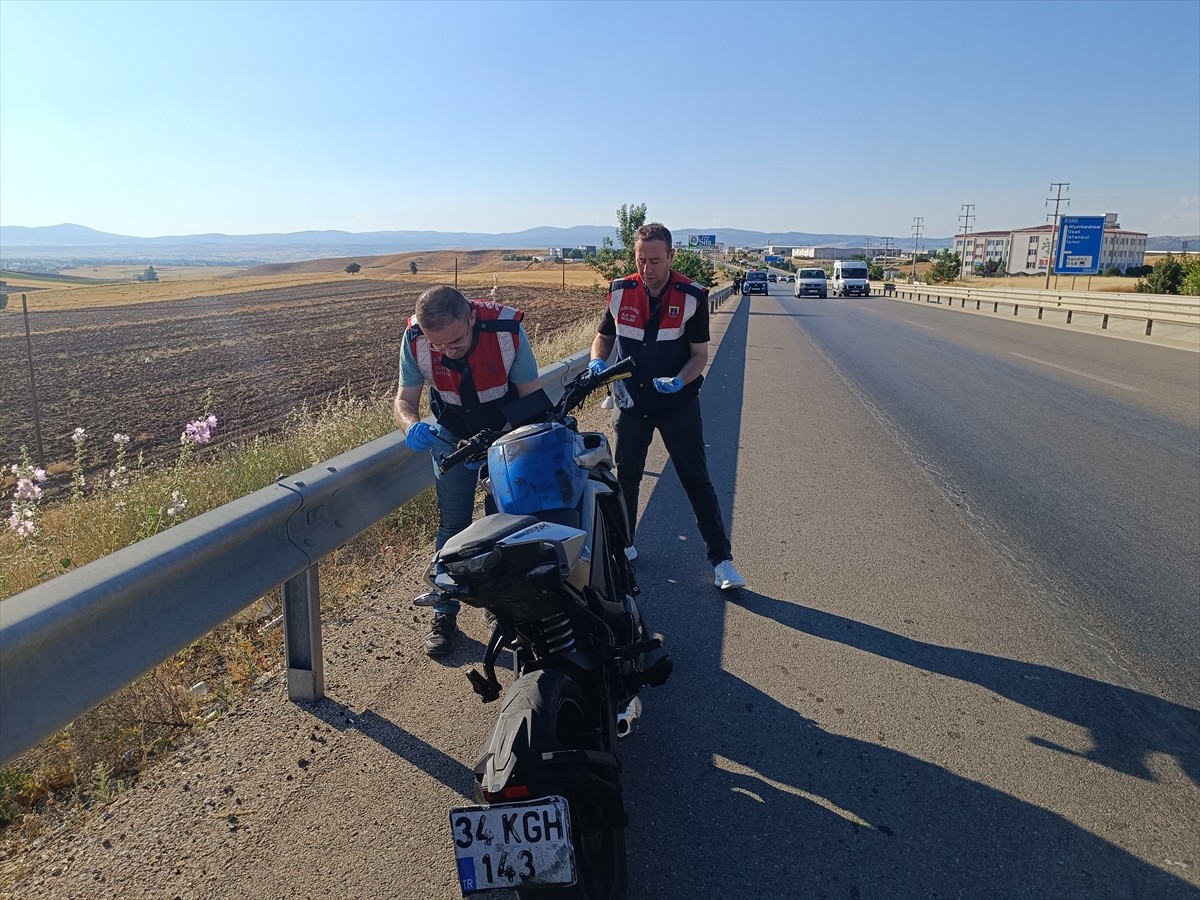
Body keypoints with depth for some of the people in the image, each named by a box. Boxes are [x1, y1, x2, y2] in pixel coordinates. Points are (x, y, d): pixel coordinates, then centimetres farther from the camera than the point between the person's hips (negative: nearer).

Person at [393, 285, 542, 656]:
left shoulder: (507, 329, -31)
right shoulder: (415, 339, -26)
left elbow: (530, 396, -21)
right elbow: (404, 399, -14)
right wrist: (412, 426, -39)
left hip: (507, 427, -1)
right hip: (452, 433, 1)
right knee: (453, 523, 0)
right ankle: (445, 613, 12)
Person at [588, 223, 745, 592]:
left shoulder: (692, 297, -11)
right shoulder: (620, 292, -3)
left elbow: (700, 354, -9)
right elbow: (603, 337, 9)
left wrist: (680, 381, -29)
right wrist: (597, 361, -13)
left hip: (678, 402, -3)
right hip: (630, 400, 3)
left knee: (697, 481, 0)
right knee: (626, 478, 15)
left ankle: (721, 559, 6)